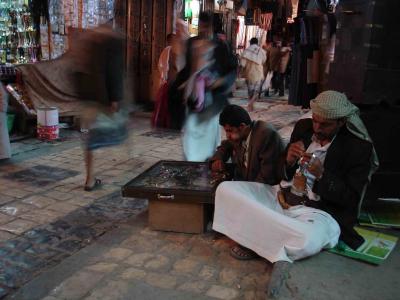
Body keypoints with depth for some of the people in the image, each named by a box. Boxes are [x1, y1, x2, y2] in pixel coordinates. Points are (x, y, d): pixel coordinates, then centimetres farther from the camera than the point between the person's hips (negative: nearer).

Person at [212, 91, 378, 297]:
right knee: (225, 190, -13)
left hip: (319, 211, -5)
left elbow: (350, 200, -8)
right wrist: (289, 161, -13)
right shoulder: (303, 127, 5)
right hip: (283, 198, 6)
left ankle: (257, 243, -11)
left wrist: (321, 174, -23)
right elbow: (282, 174, 12)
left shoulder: (359, 147, -7)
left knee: (307, 241, -42)